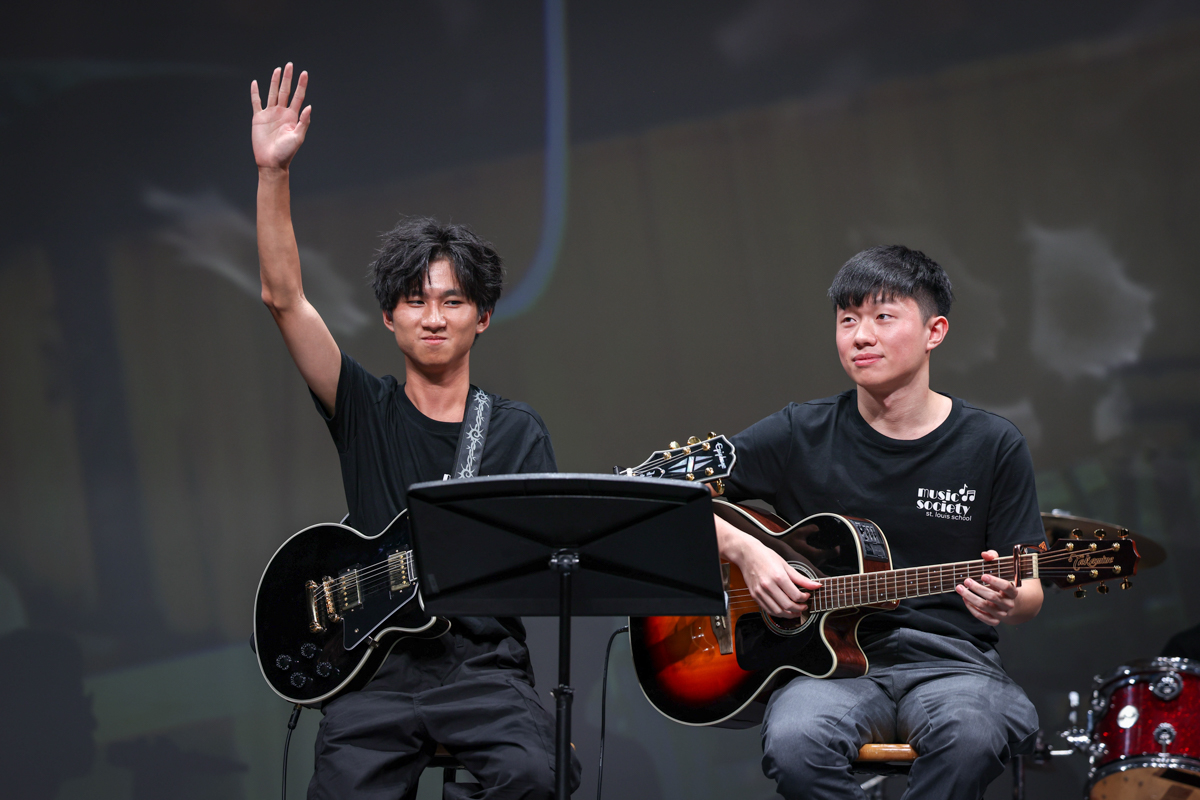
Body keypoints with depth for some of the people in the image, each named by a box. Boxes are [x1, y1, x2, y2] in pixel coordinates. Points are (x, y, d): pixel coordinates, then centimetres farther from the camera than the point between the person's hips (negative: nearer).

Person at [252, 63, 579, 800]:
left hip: (483, 659, 0)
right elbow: (284, 297, -1)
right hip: (376, 662, 0)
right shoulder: (365, 411, 9)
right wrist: (273, 173, -9)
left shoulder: (517, 431, 10)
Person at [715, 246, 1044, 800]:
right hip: (829, 659, 0)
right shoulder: (801, 437, 5)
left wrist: (1006, 601, -18)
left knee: (971, 733, -37)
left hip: (949, 659, 0)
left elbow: (1029, 589, 6)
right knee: (793, 744, -35)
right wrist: (743, 551, -8)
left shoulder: (993, 447, 5)